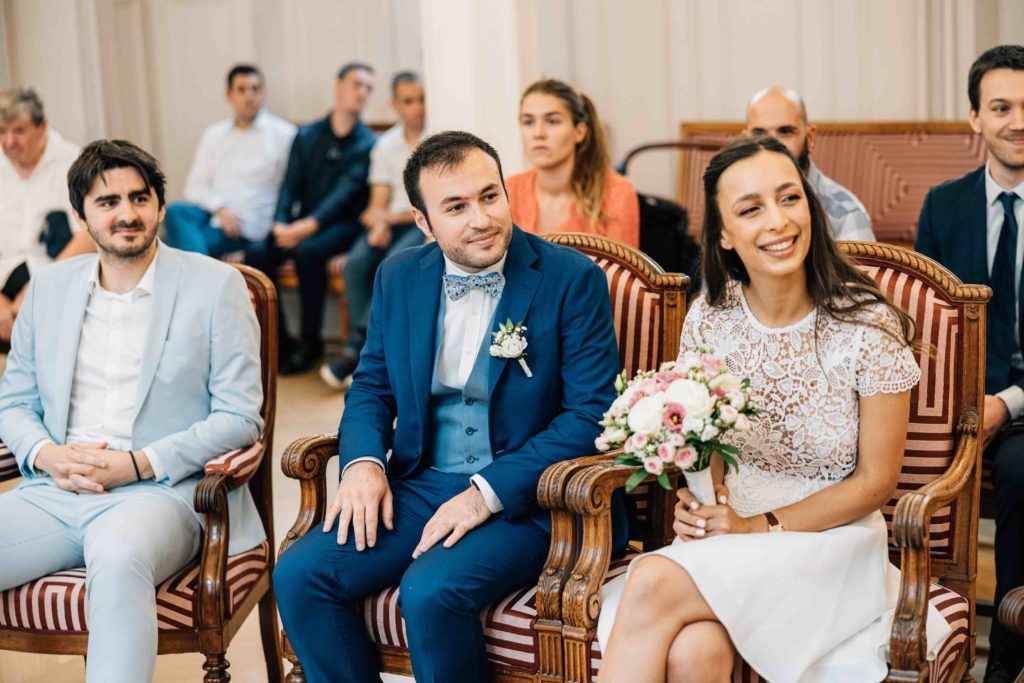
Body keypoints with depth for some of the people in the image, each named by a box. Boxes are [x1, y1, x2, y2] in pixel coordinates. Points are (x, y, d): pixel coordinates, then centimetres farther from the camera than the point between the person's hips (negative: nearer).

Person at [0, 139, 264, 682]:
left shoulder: (216, 285, 3)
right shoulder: (49, 287, 16)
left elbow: (240, 417, -1)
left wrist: (140, 464, -12)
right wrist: (46, 455, -4)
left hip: (160, 490, -4)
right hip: (53, 492, 4)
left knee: (118, 560, -39)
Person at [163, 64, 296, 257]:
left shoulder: (283, 134, 6)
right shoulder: (214, 135, 18)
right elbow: (195, 186, 12)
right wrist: (220, 208, -8)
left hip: (250, 227, -4)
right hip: (213, 213, 5)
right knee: (175, 211, -30)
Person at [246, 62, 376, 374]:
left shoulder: (368, 144, 1)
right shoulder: (307, 135, 14)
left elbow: (345, 193, -12)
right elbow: (290, 185, 7)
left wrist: (309, 225, -25)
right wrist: (280, 224, -13)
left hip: (342, 224, -4)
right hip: (300, 225, 4)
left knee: (308, 252, -35)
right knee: (257, 254, -23)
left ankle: (310, 342, -19)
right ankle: (278, 343, -13)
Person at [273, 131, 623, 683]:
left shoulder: (573, 279, -7)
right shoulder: (399, 277, 9)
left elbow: (591, 413, -11)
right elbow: (371, 385, 17)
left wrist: (488, 492, -19)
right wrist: (363, 461, -5)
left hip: (522, 499, -5)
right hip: (417, 486, 5)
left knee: (430, 591, -31)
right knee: (298, 575, -16)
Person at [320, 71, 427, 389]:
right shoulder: (386, 145, 14)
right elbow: (378, 204, 10)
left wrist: (394, 216, -5)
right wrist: (380, 224, -12)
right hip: (391, 224, 4)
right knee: (357, 262, -25)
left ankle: (355, 351, -28)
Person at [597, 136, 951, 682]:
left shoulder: (868, 327, -12)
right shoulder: (709, 318, -2)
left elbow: (875, 480, -6)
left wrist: (762, 525, -15)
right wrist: (696, 502, -10)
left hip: (830, 531, -3)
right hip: (728, 524, 3)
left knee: (655, 582, -29)